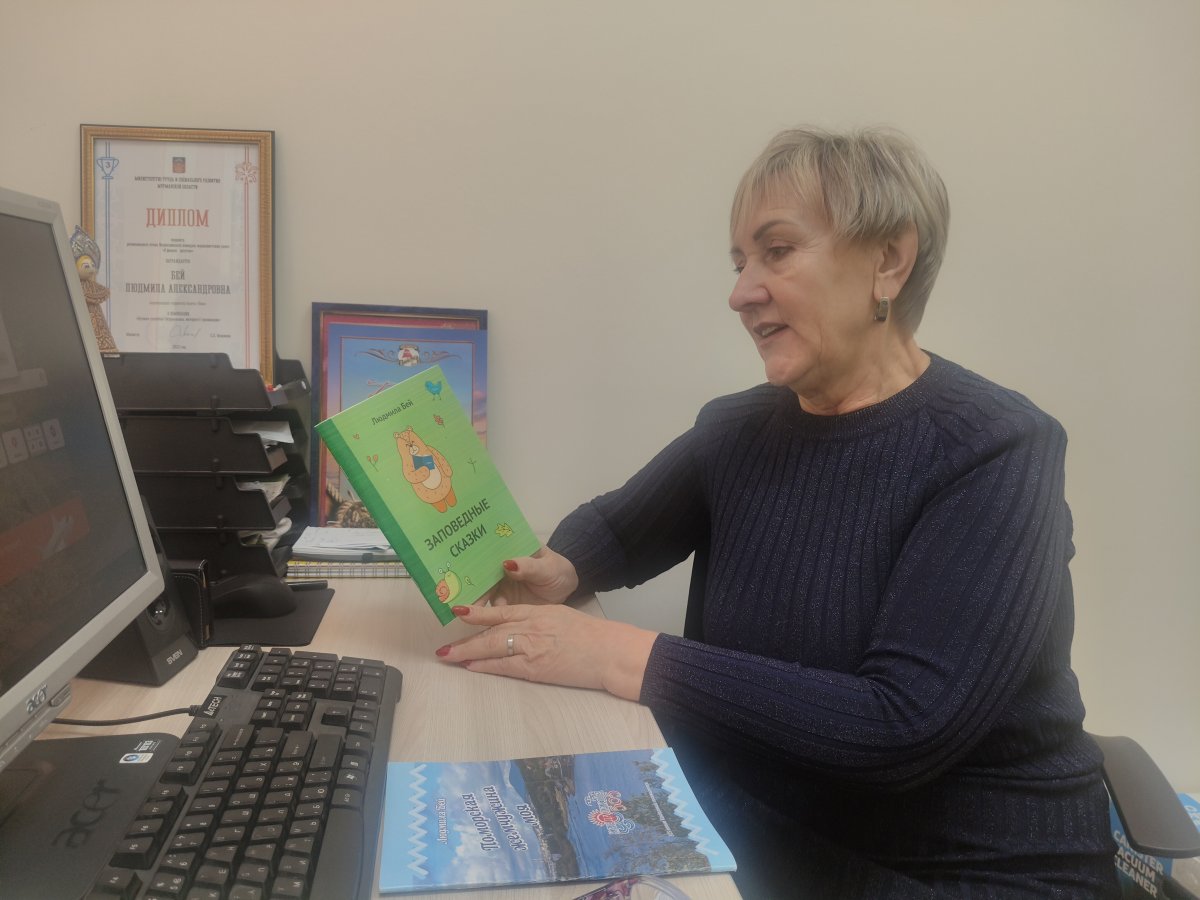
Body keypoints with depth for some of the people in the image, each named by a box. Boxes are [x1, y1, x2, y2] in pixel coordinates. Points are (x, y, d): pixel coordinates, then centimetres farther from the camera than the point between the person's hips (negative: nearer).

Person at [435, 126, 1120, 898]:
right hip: (763, 834, 5)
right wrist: (560, 570, -9)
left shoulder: (993, 453, -18)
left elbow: (902, 727, -28)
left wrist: (625, 658, -29)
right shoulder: (738, 428, 0)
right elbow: (614, 526, 14)